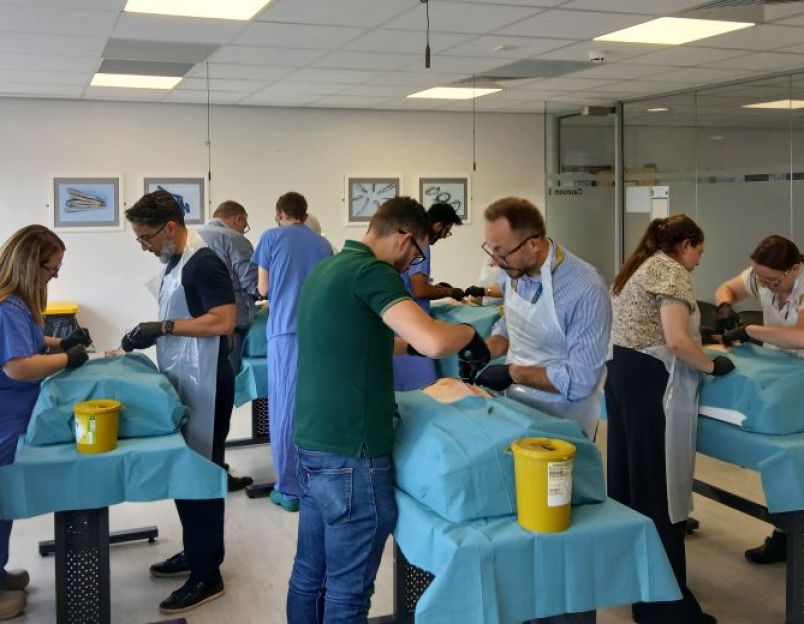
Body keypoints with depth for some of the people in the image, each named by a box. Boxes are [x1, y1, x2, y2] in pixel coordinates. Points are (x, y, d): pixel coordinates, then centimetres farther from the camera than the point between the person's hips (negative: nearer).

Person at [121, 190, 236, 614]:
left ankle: (207, 575, 6)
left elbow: (223, 321, -24)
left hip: (204, 388, -10)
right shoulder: (175, 264, 13)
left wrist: (164, 327, -22)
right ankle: (194, 552, 30)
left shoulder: (204, 263, -16)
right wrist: (147, 337, 7)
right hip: (181, 384, 10)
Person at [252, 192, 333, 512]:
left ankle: (290, 490, 4)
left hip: (286, 330, -4)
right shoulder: (323, 244, 17)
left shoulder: (272, 237, 7)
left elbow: (263, 289, 7)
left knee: (286, 410, 1)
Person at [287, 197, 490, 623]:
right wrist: (470, 333, -8)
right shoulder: (372, 271, -15)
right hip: (350, 454, -9)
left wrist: (407, 344, 24)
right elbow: (434, 342, -28)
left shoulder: (327, 268, 13)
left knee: (309, 575, 18)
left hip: (312, 444, 9)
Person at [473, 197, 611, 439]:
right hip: (515, 404, 6)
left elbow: (581, 380, -24)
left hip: (561, 420, -6)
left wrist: (513, 373, -21)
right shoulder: (515, 269, -6)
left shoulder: (585, 290, -26)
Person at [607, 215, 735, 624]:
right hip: (649, 380, -10)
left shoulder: (638, 267, 19)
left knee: (629, 471, 17)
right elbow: (676, 340, -21)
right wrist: (711, 365, -7)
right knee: (658, 485, -6)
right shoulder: (672, 272, -10)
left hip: (620, 371, 10)